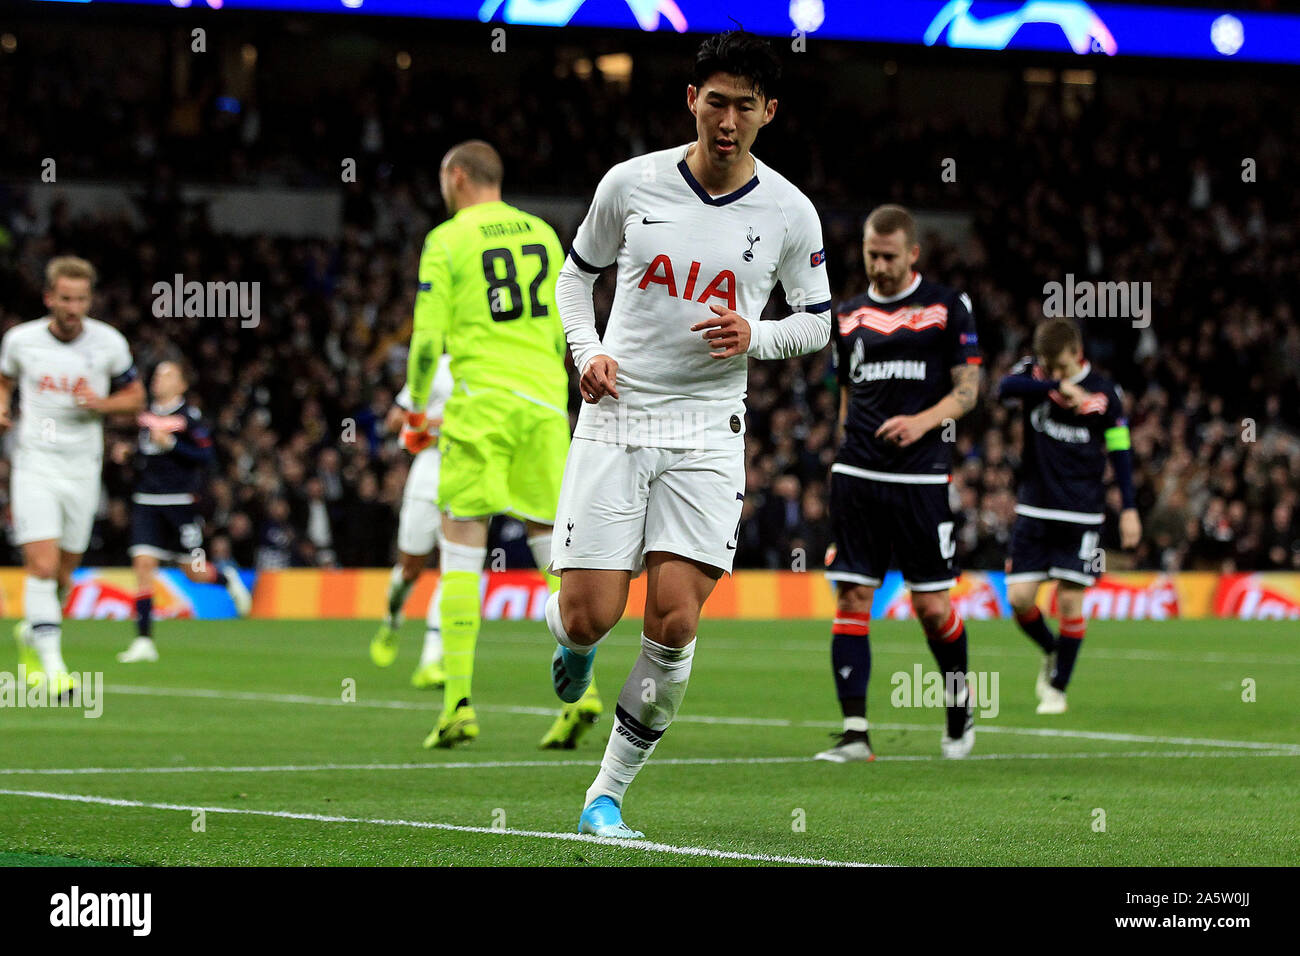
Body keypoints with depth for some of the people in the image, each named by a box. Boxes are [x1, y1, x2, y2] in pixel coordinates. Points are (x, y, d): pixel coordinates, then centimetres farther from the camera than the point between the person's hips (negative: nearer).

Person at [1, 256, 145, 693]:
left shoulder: (108, 342, -3)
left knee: (63, 574, 10)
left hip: (82, 468, 2)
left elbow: (135, 398, 8)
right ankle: (52, 665, -14)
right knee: (42, 566, -16)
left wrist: (101, 403, -12)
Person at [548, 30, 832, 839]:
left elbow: (817, 322, 12)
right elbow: (577, 272, 15)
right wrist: (587, 350, -3)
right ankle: (570, 642, 33)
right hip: (615, 418, 0)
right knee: (590, 618, -7)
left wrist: (754, 336, -9)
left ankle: (608, 794, 2)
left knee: (673, 625, -12)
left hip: (707, 433, 0)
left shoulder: (790, 213, 0)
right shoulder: (631, 184, 0)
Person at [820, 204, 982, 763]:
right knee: (851, 600, -5)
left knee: (931, 607, -1)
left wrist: (924, 420, -19)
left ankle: (960, 708, 25)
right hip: (856, 479, 3)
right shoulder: (848, 315, 13)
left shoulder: (946, 308, 2)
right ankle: (855, 732, -4)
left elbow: (968, 388, -2)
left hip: (922, 480, -3)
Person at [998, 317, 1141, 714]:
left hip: (1082, 514, -2)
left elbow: (1120, 451, 3)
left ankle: (1058, 687, 8)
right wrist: (1057, 386, -34)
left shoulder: (1104, 394, -4)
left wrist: (1129, 507, -4)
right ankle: (1052, 652, 26)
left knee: (1069, 599, -7)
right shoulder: (1032, 376, -1)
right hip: (1034, 510, 2)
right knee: (1019, 597, -4)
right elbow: (1005, 388, -24)